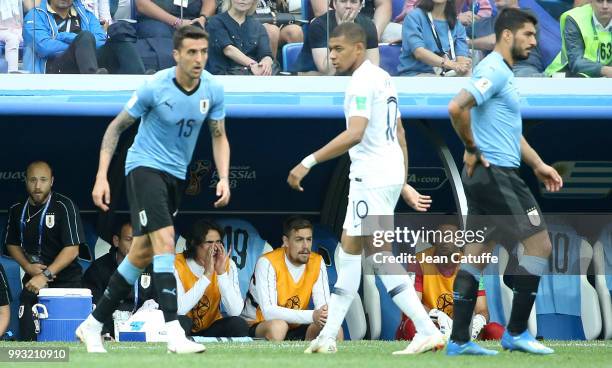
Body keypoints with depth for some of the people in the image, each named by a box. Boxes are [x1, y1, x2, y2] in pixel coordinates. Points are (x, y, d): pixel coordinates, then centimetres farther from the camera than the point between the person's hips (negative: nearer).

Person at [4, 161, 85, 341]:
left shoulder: (64, 206, -10)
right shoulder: (17, 210, 5)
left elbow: (72, 250, -15)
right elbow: (12, 244, 18)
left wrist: (46, 275, -23)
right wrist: (28, 266, -2)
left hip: (64, 280, -4)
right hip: (33, 280, 4)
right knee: (27, 336, -6)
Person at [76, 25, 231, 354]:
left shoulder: (213, 89, -5)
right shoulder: (155, 87, -18)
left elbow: (219, 136, 7)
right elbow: (117, 126, -8)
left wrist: (223, 178, -8)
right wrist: (101, 176, -13)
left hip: (176, 175, 6)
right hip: (145, 166, -6)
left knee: (142, 254, 10)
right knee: (165, 240, -23)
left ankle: (93, 325, 23)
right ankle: (174, 334, -28)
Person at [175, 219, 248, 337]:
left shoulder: (227, 265, -6)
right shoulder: (177, 265, -15)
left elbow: (235, 312, -17)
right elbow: (178, 309, -29)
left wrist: (222, 273, -24)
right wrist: (207, 274, -28)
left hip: (211, 329, 3)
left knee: (239, 325, -25)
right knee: (180, 322, -35)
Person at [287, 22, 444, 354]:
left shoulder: (362, 82, -14)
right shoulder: (382, 78, 17)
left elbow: (354, 134, -26)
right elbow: (399, 135, 21)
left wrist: (308, 162, -26)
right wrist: (403, 184, 24)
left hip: (372, 177, -10)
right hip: (390, 174, 10)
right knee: (348, 250, 14)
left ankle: (428, 332, -13)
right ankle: (328, 336, 17)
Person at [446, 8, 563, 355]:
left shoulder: (505, 73, 18)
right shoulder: (494, 70, -14)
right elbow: (457, 107, -28)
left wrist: (539, 165, 20)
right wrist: (472, 150, -17)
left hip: (487, 178, 10)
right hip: (496, 173, -10)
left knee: (478, 254, 8)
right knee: (540, 244, -6)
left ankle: (459, 340, 7)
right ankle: (516, 332, -2)